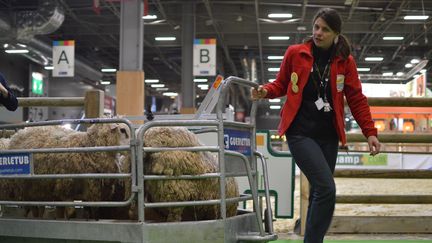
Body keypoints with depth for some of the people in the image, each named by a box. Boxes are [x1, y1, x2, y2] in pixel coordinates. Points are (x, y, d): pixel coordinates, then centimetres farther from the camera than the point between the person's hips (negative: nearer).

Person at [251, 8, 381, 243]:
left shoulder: (345, 61, 5)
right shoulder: (295, 53, 0)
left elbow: (356, 99, 8)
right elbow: (281, 85, 11)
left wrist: (370, 132, 2)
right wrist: (265, 91, -10)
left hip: (328, 135, 3)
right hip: (300, 132, -3)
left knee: (319, 193, 8)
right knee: (326, 188, -18)